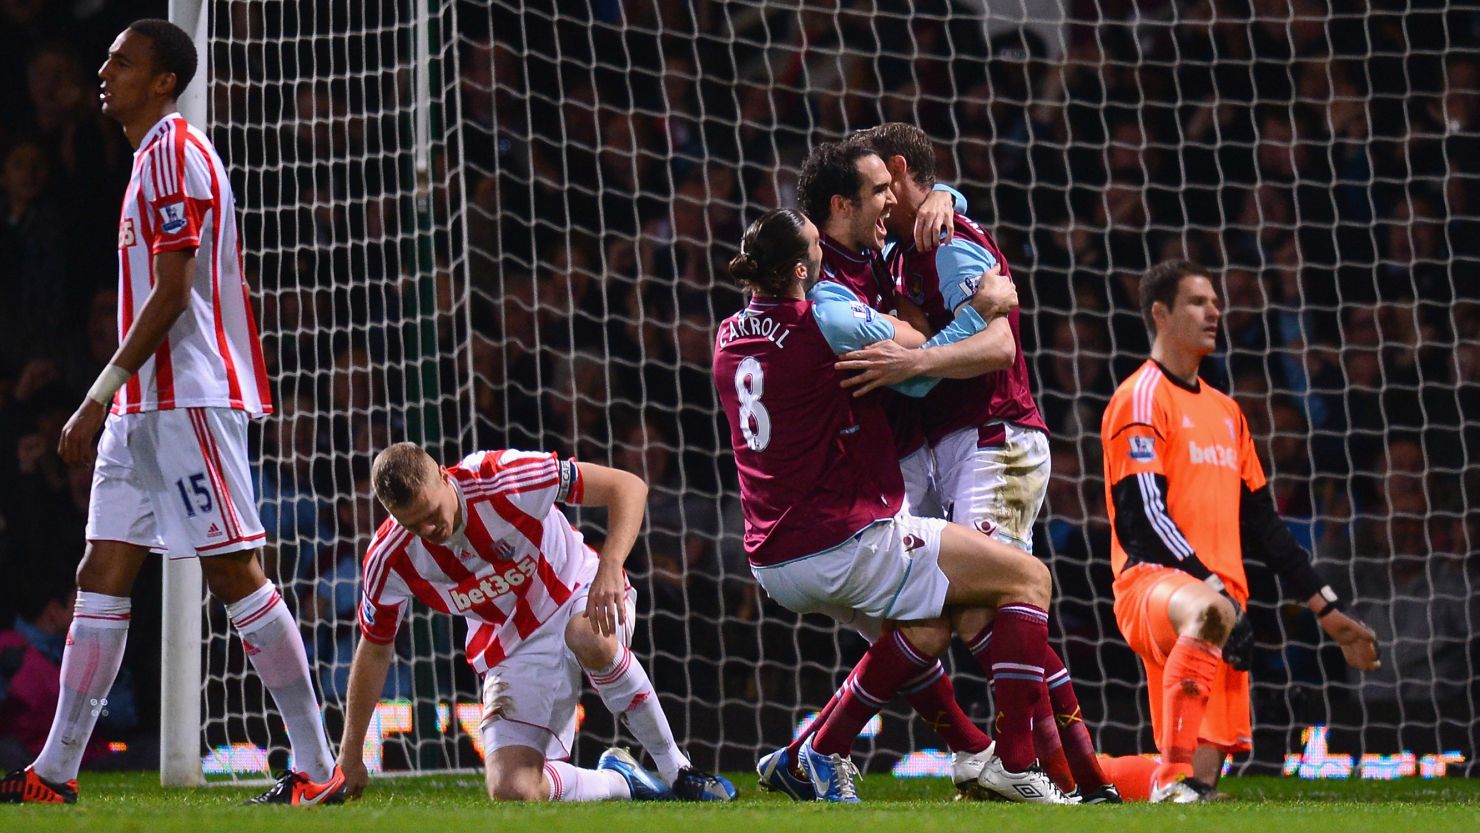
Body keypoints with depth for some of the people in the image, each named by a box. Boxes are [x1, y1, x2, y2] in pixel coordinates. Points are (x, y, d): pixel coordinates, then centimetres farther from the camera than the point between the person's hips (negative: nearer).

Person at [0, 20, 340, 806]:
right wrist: (110, 403, 22)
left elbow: (171, 294, -18)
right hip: (145, 406, 10)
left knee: (234, 573, -9)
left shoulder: (175, 155, -11)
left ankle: (317, 768, -7)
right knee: (101, 576, 6)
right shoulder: (153, 158, 19)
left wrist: (98, 397, -18)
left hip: (190, 400, -10)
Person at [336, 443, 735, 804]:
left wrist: (610, 567, -39)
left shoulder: (504, 479, -26)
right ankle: (620, 780, 9)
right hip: (512, 653, 3)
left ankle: (676, 769, -22)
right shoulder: (389, 561, -15)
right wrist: (350, 755, 6)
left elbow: (629, 487, -23)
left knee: (589, 638, -42)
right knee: (511, 791, -20)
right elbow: (375, 649, 3)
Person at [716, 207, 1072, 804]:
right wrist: (986, 307, 16)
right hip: (846, 541, -9)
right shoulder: (824, 319, -15)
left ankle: (821, 752, 20)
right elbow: (923, 350, -2)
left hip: (773, 563, 9)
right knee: (1028, 578, 0)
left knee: (926, 632, 27)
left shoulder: (730, 335, 9)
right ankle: (1012, 763, -6)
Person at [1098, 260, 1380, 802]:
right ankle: (1173, 782, -48)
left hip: (1220, 592, 9)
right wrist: (1214, 586, -21)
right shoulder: (1142, 397, -1)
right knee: (1208, 611, -43)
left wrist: (1327, 608, 22)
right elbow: (1143, 514, -12)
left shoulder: (1226, 412, 25)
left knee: (1207, 768, -4)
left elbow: (1260, 523, 26)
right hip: (1153, 579, -9)